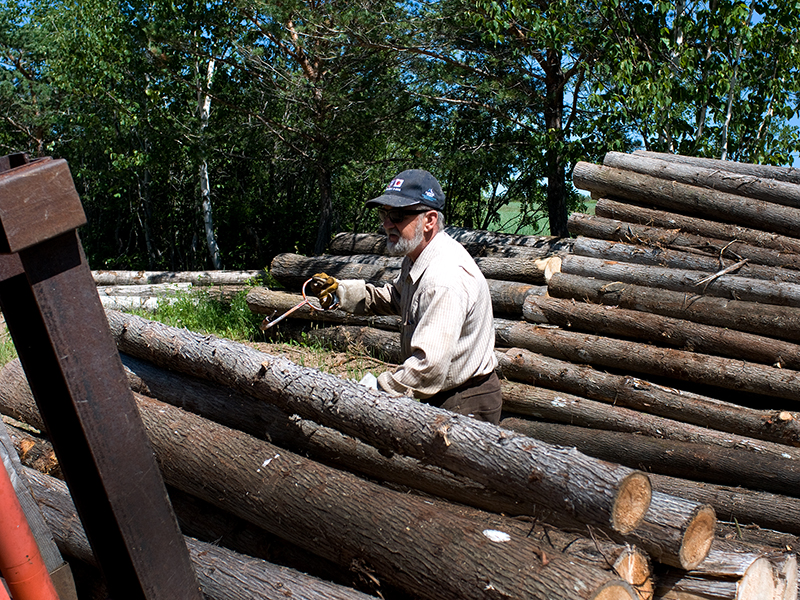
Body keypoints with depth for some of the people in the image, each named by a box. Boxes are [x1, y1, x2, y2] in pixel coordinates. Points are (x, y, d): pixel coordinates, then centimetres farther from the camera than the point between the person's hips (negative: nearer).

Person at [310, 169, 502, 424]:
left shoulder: (446, 280, -31)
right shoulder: (416, 258, 3)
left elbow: (430, 367, -35)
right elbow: (393, 298, 22)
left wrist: (378, 391, -21)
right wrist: (340, 291, 6)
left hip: (465, 405, -9)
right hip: (436, 397, 10)